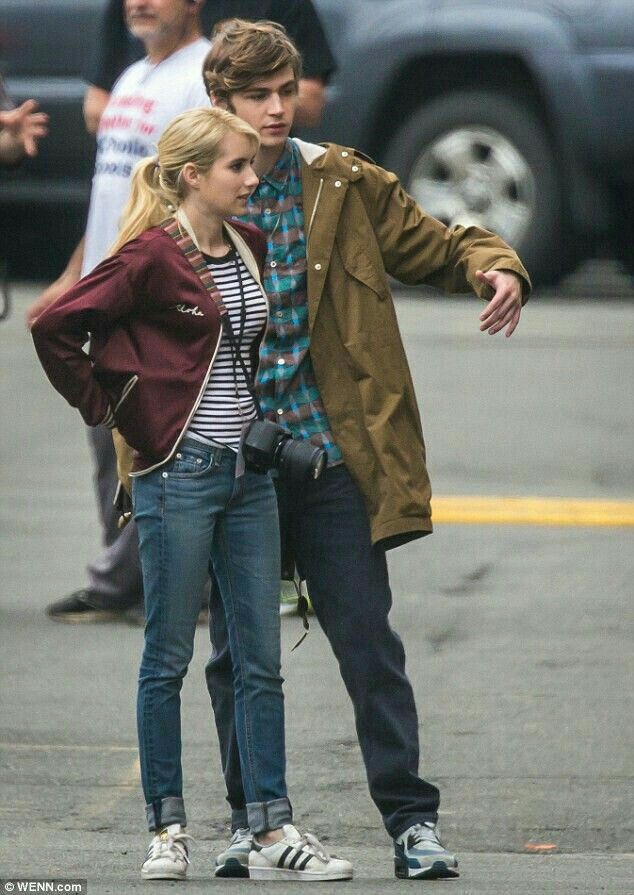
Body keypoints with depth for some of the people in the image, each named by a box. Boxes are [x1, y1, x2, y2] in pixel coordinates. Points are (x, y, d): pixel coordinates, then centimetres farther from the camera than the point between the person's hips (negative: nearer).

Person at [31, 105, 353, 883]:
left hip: (248, 472, 7)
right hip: (178, 473, -7)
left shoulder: (251, 250, 10)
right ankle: (167, 828, 8)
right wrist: (106, 408, -8)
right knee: (169, 657, 2)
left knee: (261, 659, 5)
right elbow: (56, 327, -14)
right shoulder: (152, 256, -11)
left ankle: (272, 833, 7)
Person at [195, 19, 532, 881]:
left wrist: (497, 269, -10)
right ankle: (253, 818, 18)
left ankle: (413, 819, 2)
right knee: (237, 649, 6)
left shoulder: (343, 185, 4)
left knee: (368, 638, -2)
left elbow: (438, 247, 12)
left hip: (330, 450, 0)